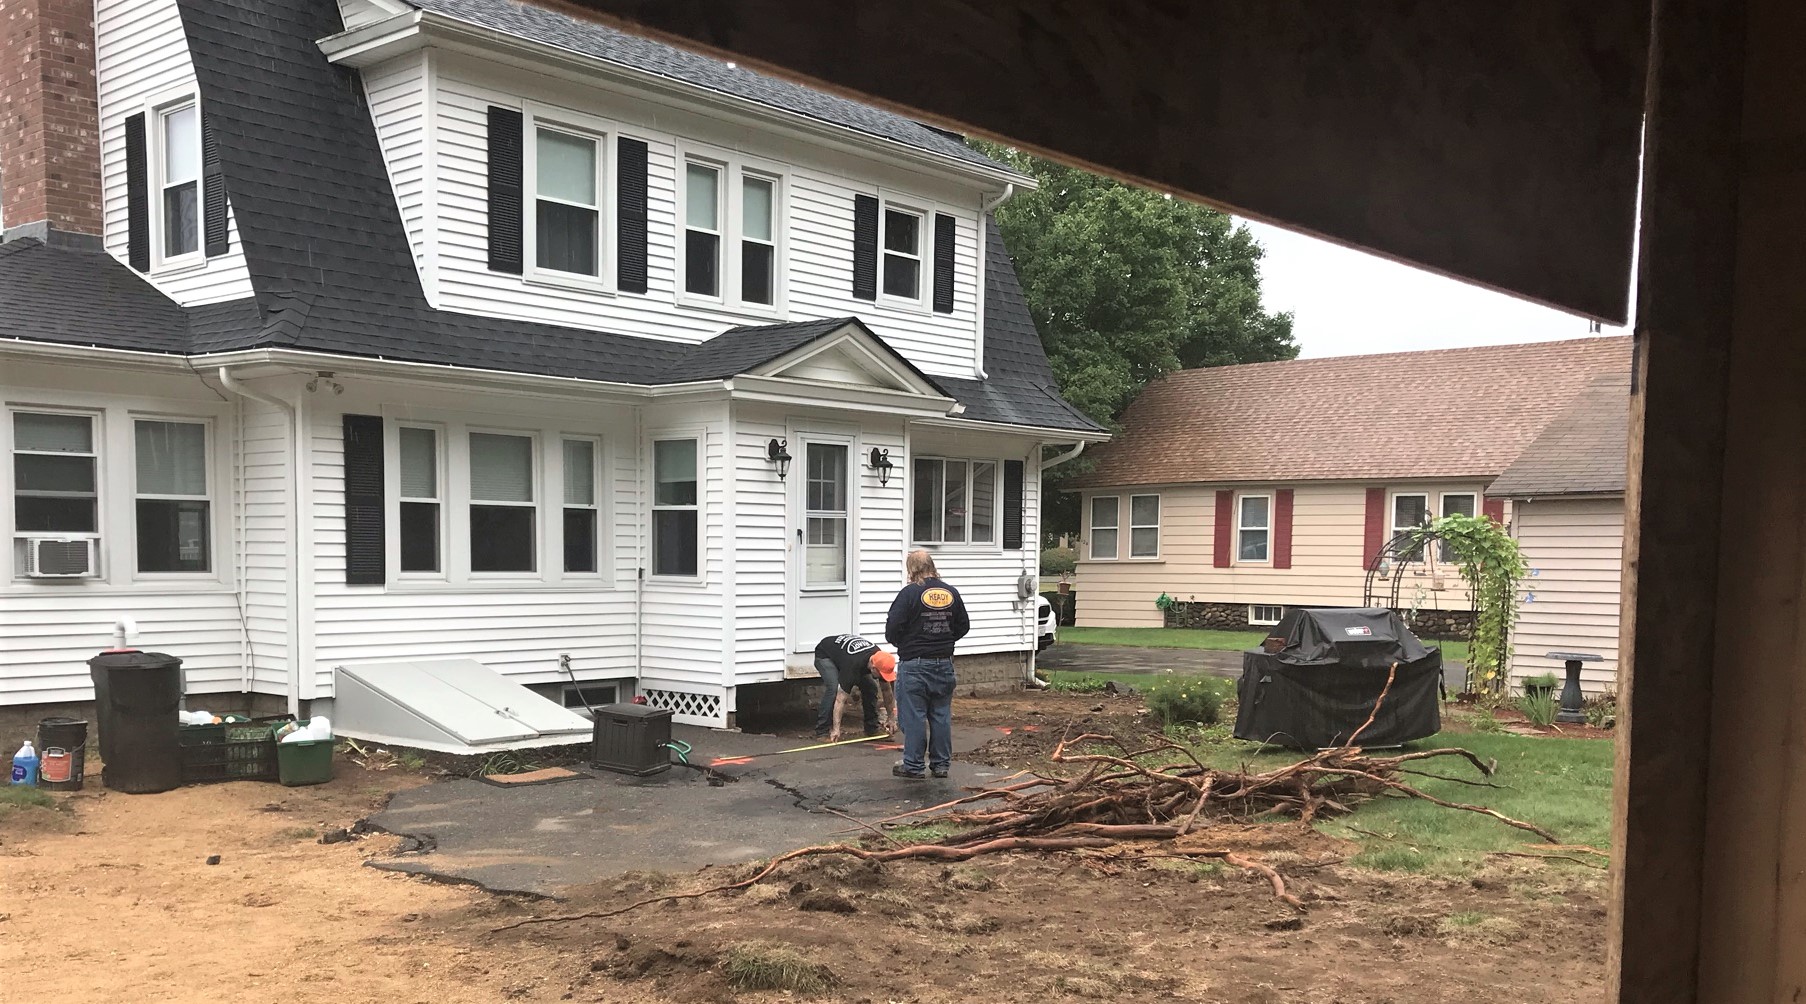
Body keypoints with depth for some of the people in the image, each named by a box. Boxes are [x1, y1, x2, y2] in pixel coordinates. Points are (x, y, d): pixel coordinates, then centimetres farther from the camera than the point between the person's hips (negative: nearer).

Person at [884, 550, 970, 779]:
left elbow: (892, 628, -15)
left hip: (915, 665, -5)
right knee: (941, 715, 11)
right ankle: (941, 764, 16)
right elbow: (964, 626, 13)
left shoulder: (910, 593, -13)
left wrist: (901, 644, 5)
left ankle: (913, 766, 4)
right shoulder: (951, 593, 5)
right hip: (944, 664, 5)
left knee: (914, 716, 1)